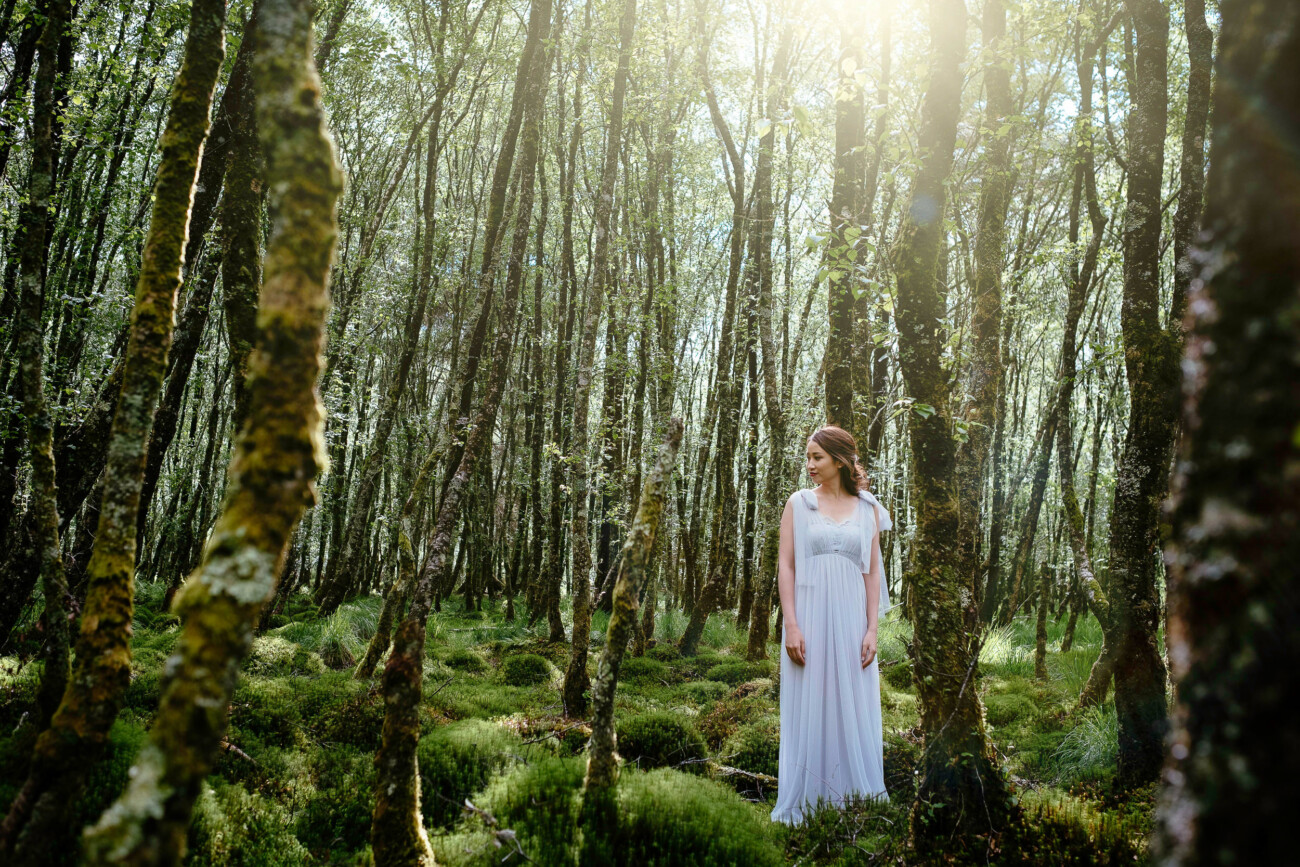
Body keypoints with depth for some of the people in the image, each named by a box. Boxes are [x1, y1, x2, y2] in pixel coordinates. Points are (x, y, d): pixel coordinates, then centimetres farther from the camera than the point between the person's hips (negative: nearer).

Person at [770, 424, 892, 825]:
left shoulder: (868, 508, 7)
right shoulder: (799, 503, 3)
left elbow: (873, 572, 7)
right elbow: (786, 565, -1)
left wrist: (872, 630, -1)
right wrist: (791, 624, -9)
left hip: (851, 620, 1)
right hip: (810, 617, -1)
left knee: (855, 712, 7)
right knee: (807, 712, 4)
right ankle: (804, 804, 17)